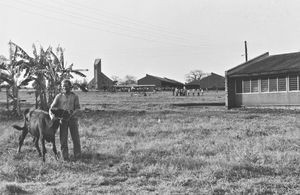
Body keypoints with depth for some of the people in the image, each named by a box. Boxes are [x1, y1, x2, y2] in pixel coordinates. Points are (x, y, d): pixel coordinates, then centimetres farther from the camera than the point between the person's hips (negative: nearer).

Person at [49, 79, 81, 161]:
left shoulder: (75, 96, 7)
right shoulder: (59, 96, 8)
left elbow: (77, 108, 2)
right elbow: (52, 107, 4)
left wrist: (72, 114, -15)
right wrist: (51, 115, -15)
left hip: (72, 119, -1)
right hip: (62, 120, 1)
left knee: (75, 137, -1)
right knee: (63, 138, -1)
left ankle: (77, 155, 11)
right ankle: (65, 156, 7)